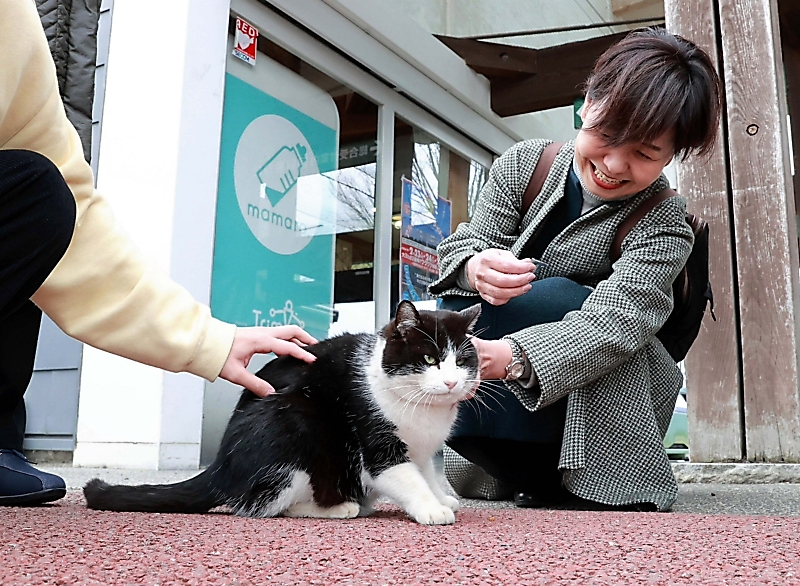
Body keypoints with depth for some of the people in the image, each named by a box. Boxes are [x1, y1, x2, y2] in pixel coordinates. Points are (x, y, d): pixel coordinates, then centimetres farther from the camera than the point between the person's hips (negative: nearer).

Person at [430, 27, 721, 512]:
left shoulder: (664, 226, -17)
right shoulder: (524, 163, -5)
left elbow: (614, 324, -32)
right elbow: (464, 246, -7)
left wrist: (504, 356, -51)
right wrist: (477, 267, -35)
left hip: (606, 401, -5)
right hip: (514, 400, 5)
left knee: (547, 299, -29)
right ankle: (540, 474, -5)